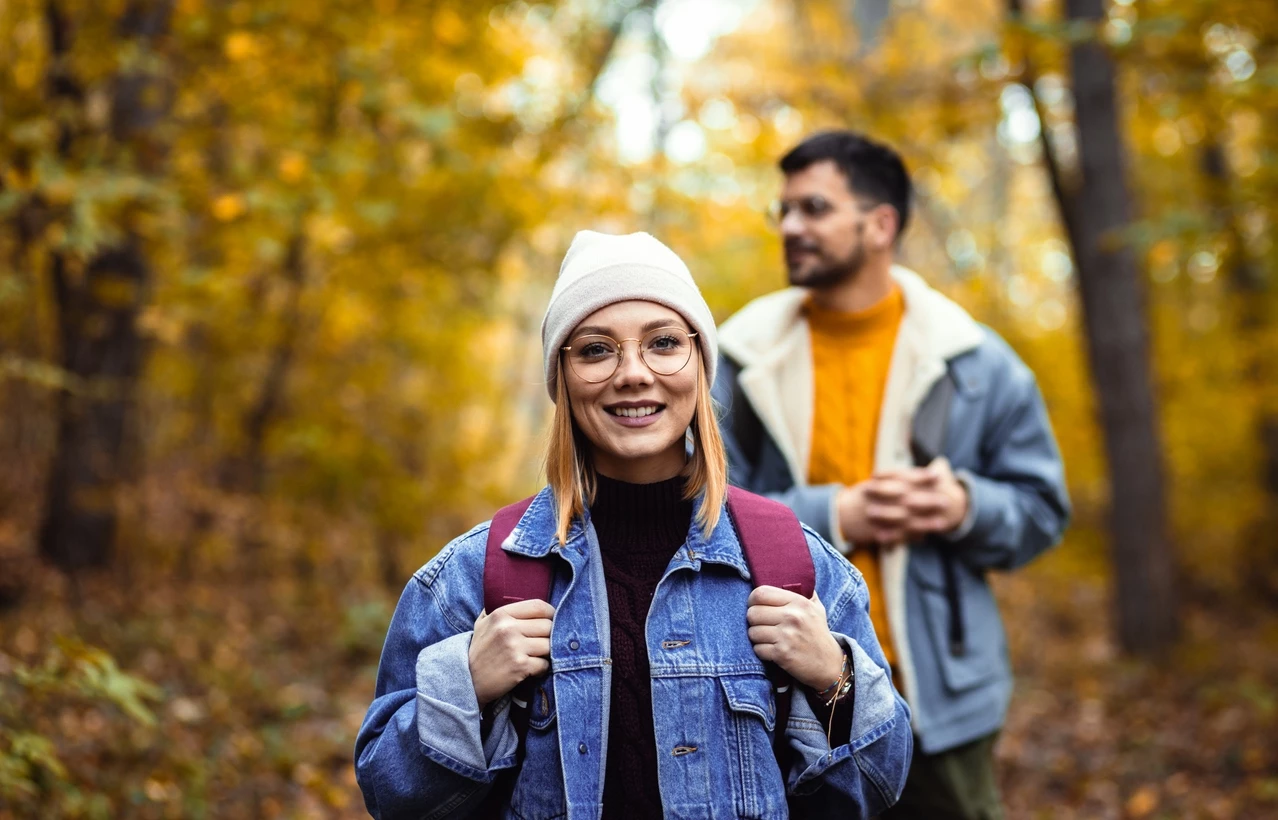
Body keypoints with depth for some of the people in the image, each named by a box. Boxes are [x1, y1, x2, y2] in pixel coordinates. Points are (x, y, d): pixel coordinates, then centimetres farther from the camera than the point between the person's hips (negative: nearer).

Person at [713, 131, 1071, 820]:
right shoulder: (742, 362, -1)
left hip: (940, 696, 1)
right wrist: (833, 517, -17)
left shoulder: (973, 361, 1)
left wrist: (967, 506, -14)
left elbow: (1042, 508, 7)